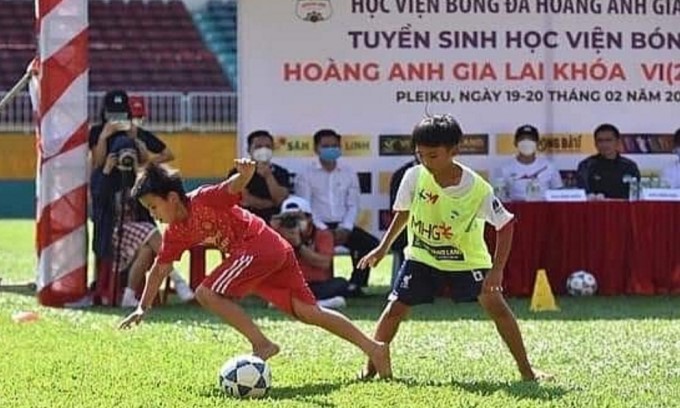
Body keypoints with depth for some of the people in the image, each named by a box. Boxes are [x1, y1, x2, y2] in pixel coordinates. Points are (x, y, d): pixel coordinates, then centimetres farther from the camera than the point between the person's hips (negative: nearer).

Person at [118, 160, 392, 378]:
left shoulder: (202, 200, -13)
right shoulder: (175, 234, 12)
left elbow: (233, 187, -27)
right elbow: (160, 270, 20)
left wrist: (245, 174, -50)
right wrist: (143, 307, 17)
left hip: (258, 244, -9)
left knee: (207, 293, -14)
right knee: (308, 312, 6)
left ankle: (262, 344, -15)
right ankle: (373, 348, 6)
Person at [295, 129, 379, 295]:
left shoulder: (349, 174, 14)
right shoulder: (306, 175, 4)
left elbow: (352, 205, 9)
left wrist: (345, 228, -9)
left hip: (342, 226, 4)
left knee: (370, 243, -20)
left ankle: (355, 284, -11)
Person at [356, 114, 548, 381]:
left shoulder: (477, 188, -25)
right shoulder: (414, 177, -17)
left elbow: (505, 225, -15)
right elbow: (403, 213, 4)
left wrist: (497, 269, -23)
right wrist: (383, 248, 8)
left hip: (467, 259, -2)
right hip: (421, 256, 2)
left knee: (495, 304, -17)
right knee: (394, 309, -6)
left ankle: (526, 371, -8)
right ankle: (370, 369, 9)